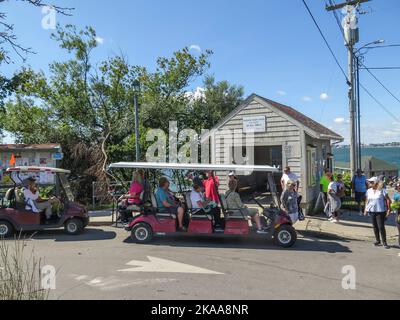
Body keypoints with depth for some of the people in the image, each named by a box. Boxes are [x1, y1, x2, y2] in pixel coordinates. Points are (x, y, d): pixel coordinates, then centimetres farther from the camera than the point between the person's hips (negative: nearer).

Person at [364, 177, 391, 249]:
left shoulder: (382, 190, -7)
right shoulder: (369, 191, 8)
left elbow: (388, 200, -6)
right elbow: (367, 201, 15)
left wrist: (388, 209, -10)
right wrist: (365, 209, 10)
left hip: (380, 211, -5)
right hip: (372, 211, 5)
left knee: (381, 227, -6)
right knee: (375, 226, 11)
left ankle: (384, 242, 6)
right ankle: (378, 241, 22)